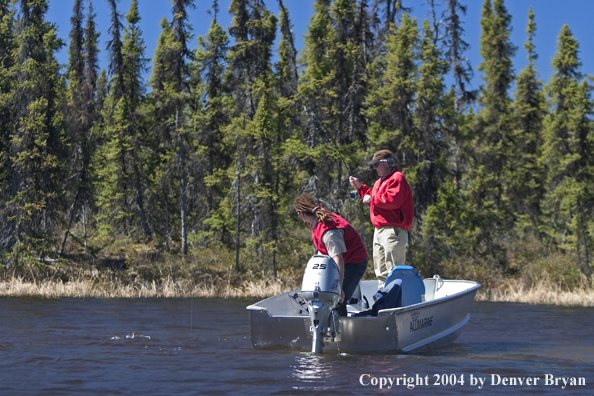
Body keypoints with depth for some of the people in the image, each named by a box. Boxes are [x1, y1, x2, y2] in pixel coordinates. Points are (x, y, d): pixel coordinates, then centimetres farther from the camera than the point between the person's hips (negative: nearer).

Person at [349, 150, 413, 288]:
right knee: (381, 271, 14)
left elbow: (392, 200, -23)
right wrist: (360, 187, 21)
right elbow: (375, 201, 27)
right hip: (379, 231, 11)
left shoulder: (397, 178, -9)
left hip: (393, 231, -11)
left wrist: (371, 199, -13)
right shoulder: (380, 181, 24)